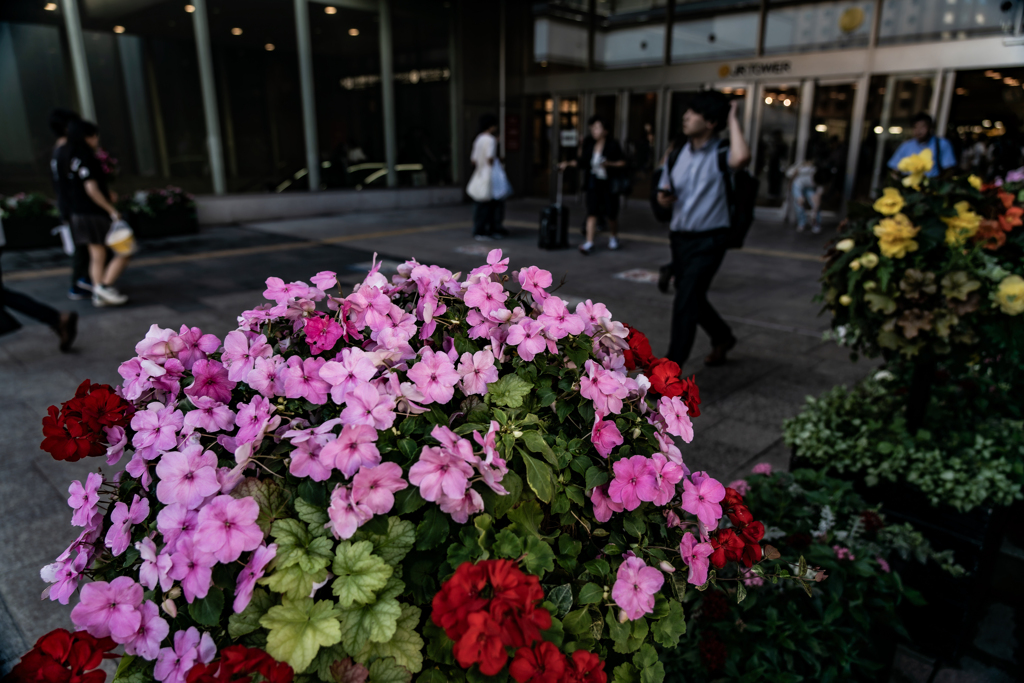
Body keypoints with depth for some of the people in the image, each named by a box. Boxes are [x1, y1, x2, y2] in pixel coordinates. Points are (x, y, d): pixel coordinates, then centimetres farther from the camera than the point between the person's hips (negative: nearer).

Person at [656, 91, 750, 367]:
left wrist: (732, 119, -21)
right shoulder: (680, 153, 7)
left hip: (708, 240, -7)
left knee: (686, 302, -10)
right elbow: (665, 197, 16)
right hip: (680, 237, 7)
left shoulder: (721, 154, -11)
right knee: (693, 298, 19)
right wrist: (665, 197, -9)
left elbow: (742, 158, -36)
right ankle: (722, 337, 44)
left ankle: (672, 366, -1)